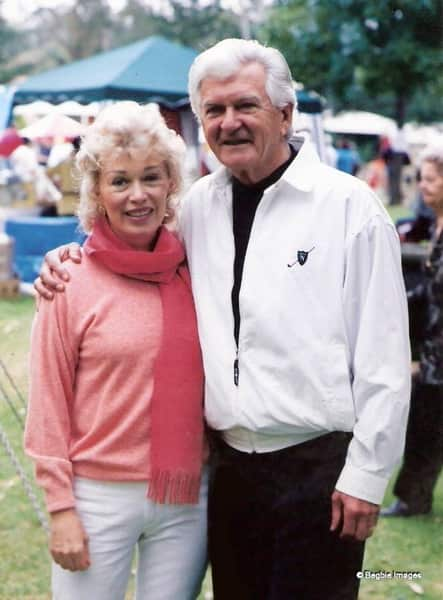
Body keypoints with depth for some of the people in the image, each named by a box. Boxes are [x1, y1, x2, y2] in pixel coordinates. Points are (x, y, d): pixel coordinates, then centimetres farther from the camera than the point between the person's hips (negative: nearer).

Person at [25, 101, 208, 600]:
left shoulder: (194, 273, 2)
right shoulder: (70, 282, -6)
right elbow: (49, 405, -4)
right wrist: (60, 507, -6)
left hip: (188, 499, 3)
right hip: (99, 497, -3)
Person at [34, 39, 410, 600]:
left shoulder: (348, 205, -7)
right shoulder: (199, 204, 7)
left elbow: (383, 356, -8)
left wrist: (366, 474, -10)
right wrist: (71, 259, 4)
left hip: (317, 469, -5)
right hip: (228, 464, 5)